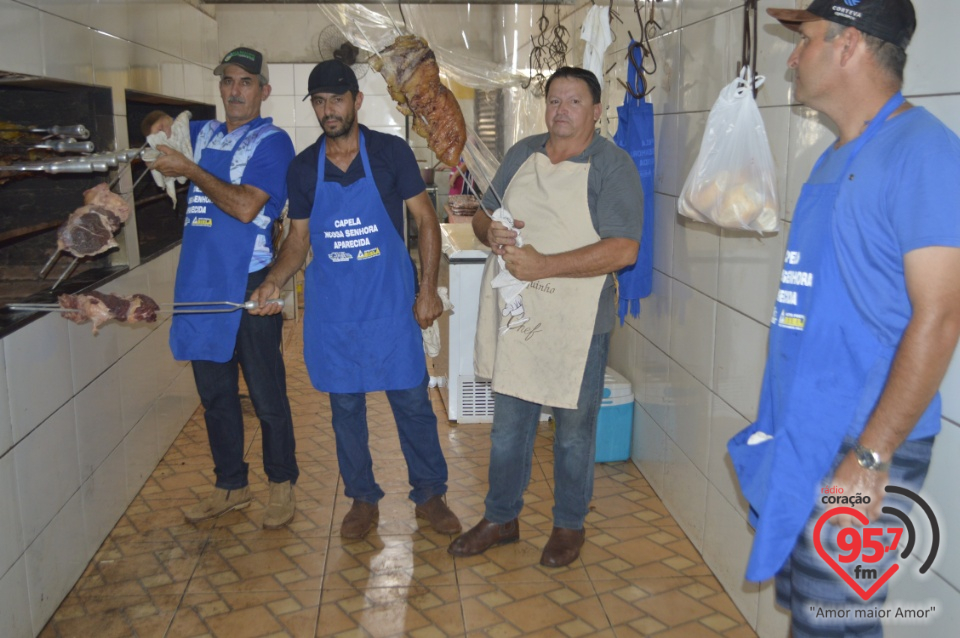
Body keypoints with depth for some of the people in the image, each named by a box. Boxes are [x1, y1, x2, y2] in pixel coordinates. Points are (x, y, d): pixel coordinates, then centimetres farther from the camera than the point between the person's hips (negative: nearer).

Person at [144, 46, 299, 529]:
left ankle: (282, 485, 21)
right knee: (214, 394, 14)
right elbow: (155, 124, 32)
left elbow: (245, 206, -18)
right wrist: (160, 125, 9)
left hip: (248, 285, -6)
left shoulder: (272, 142, -5)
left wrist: (189, 169, -12)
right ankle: (230, 486, 29)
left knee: (266, 394, 3)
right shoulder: (203, 134, 14)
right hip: (200, 281, 7)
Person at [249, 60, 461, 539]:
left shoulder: (391, 152, -4)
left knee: (411, 399, 4)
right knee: (345, 405, 11)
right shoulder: (303, 168, 4)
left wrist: (428, 289, -8)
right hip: (331, 307, 3)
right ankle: (363, 498, 28)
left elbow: (426, 220, -2)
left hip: (390, 302, -2)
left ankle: (429, 494, 23)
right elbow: (298, 238, 9)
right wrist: (273, 280, -9)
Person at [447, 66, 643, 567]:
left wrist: (542, 265, -24)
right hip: (513, 314, 5)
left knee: (573, 431, 11)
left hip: (576, 323, -5)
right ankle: (501, 518, 34)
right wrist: (491, 231, -10)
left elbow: (623, 249, -20)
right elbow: (483, 214, 16)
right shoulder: (521, 154, 9)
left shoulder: (613, 166, -9)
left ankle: (569, 525, 31)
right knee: (508, 425, 16)